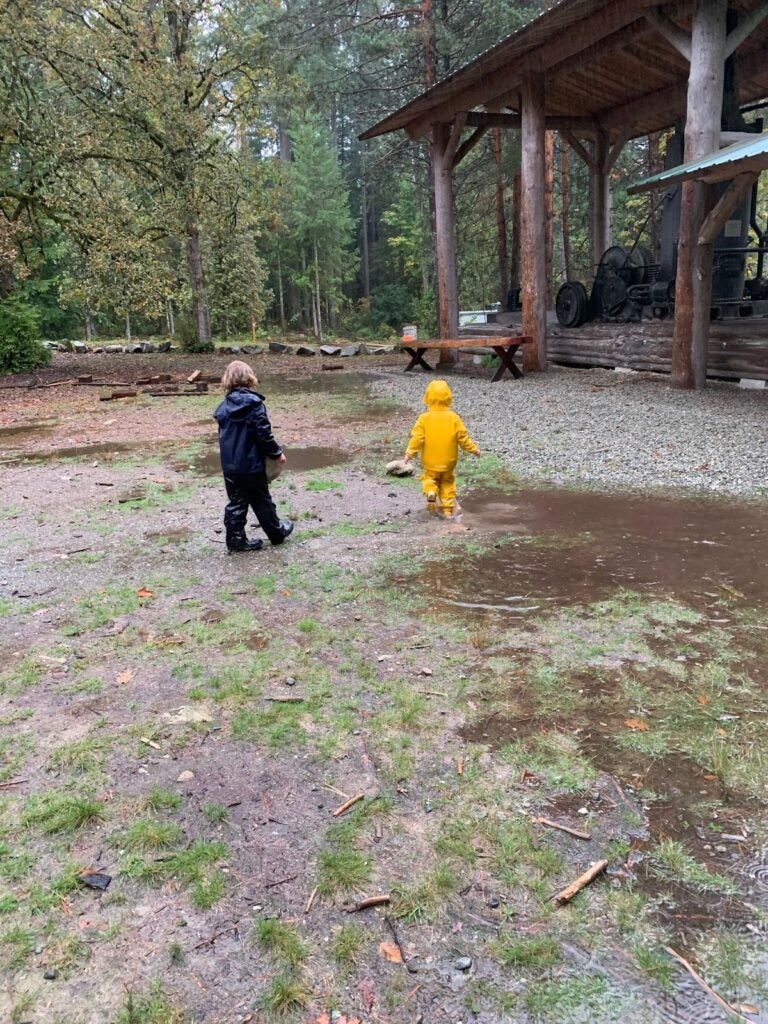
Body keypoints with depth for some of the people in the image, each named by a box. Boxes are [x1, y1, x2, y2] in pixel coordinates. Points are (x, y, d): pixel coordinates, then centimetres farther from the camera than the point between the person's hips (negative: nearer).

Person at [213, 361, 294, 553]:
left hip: (229, 465, 5)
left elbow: (223, 434, 12)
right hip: (252, 465, -5)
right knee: (261, 501, 10)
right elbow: (264, 434, -16)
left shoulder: (224, 407, 4)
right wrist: (276, 453, -4)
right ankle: (277, 532, 26)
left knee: (236, 503, 11)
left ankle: (235, 539, 12)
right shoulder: (254, 404, -14)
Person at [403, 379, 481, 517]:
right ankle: (448, 509, 14)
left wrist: (410, 452, -7)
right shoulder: (454, 417, -7)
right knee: (447, 482, 18)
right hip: (448, 462, 2)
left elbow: (417, 437, -14)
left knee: (428, 478, 18)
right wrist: (473, 449, 8)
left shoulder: (424, 418, -11)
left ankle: (431, 492, -14)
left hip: (430, 462, -1)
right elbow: (463, 437, -4)